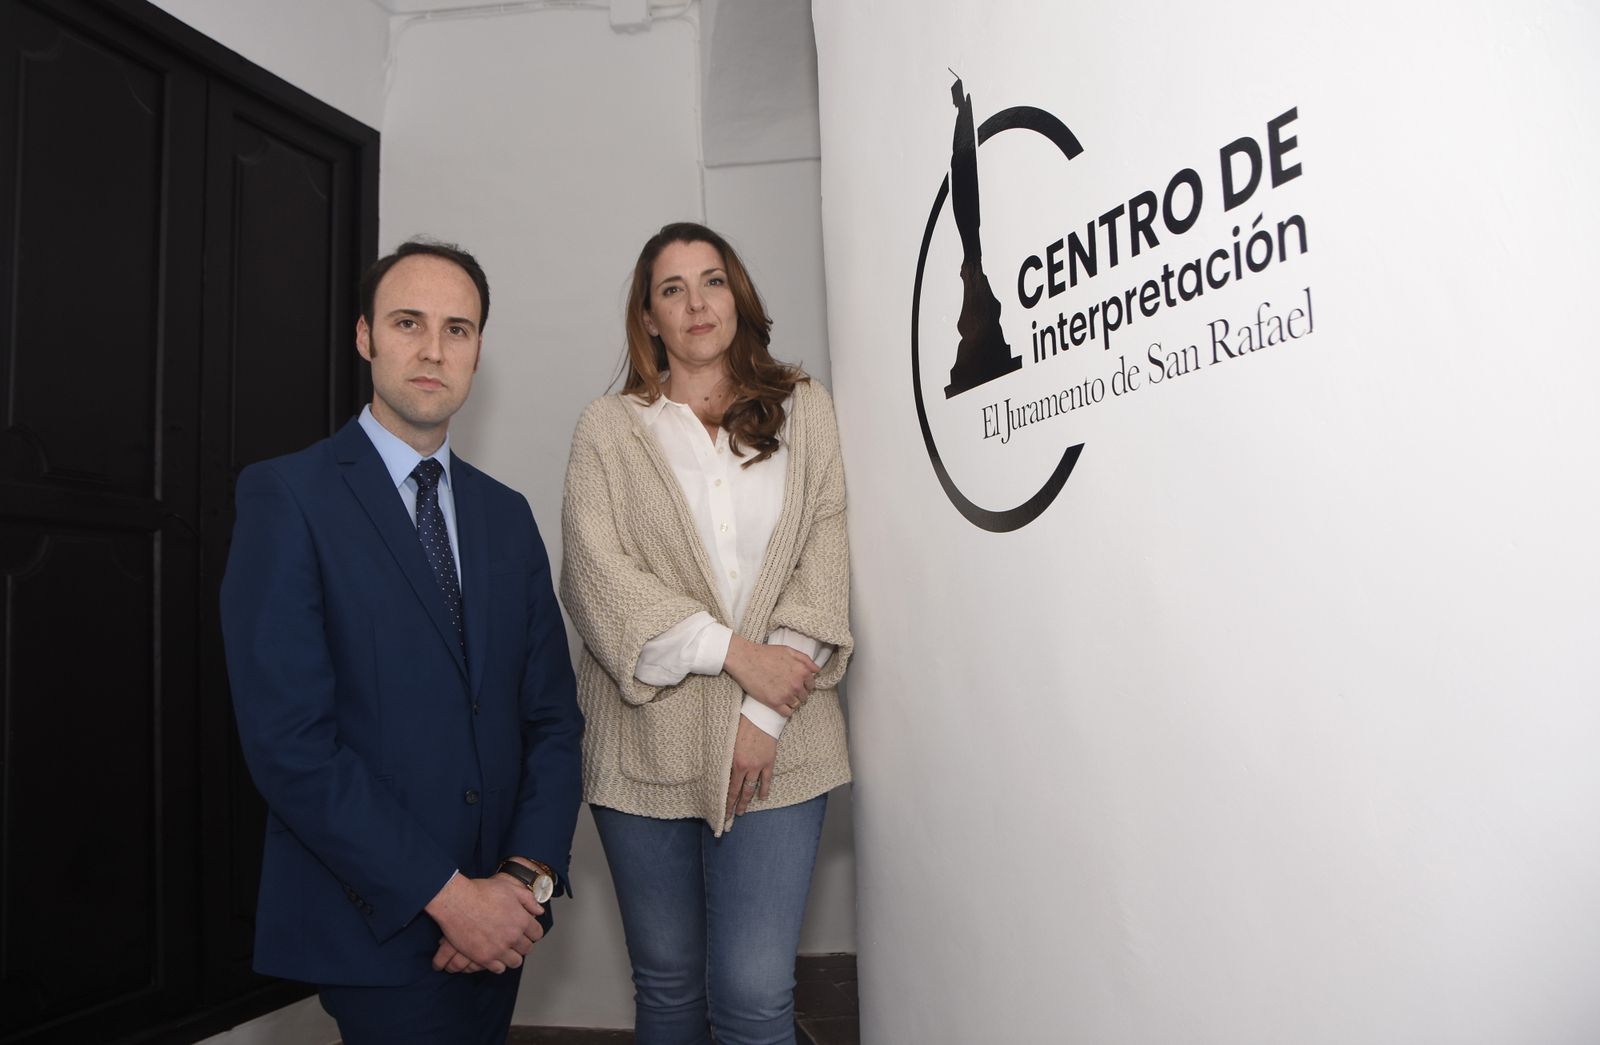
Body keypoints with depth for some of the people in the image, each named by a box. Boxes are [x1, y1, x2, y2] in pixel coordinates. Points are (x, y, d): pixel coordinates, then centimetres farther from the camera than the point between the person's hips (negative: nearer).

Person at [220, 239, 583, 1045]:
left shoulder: (507, 515, 7)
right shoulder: (286, 496, -8)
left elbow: (551, 715, 6)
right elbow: (287, 741, -16)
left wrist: (529, 875, -8)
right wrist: (446, 892, -16)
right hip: (373, 926, -5)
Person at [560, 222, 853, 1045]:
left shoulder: (803, 409, 9)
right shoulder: (608, 428, 7)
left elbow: (824, 560, 1)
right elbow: (595, 575, -4)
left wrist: (765, 715, -8)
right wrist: (734, 651, -13)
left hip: (774, 744, 0)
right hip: (646, 743, 1)